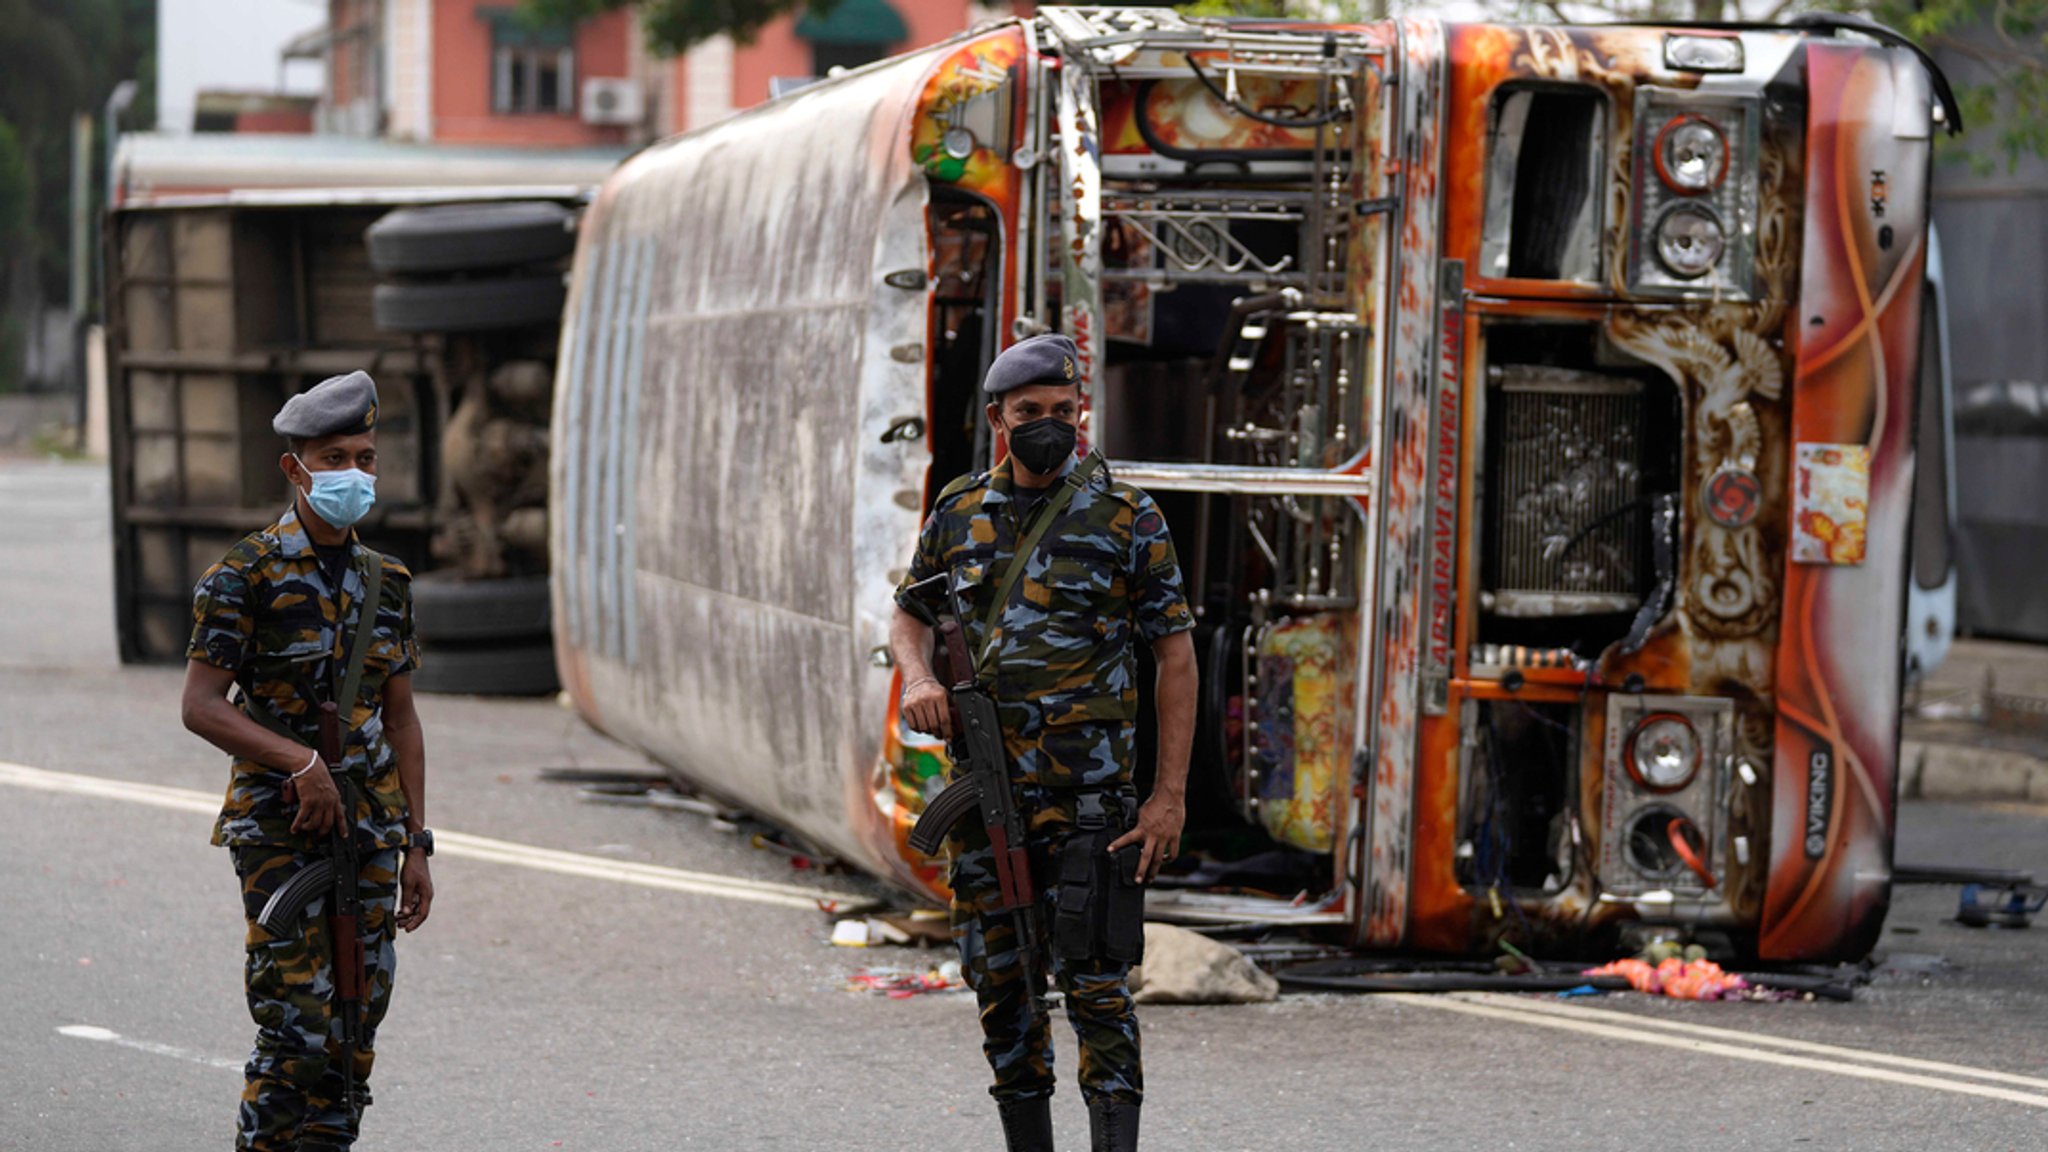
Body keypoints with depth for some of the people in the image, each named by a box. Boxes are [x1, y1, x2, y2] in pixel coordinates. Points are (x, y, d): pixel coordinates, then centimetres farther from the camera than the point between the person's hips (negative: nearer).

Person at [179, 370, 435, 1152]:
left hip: (369, 826, 5)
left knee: (354, 1032, 6)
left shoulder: (385, 583, 9)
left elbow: (401, 722, 13)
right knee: (297, 1030, -10)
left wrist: (416, 849, 9)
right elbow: (200, 707, -12)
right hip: (280, 827, -5)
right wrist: (301, 762, -22)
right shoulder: (245, 576, -7)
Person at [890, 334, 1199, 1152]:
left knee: (1094, 985, -10)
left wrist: (1170, 793, -9)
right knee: (1000, 988, 8)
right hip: (984, 792, 4)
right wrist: (918, 677, -4)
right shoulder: (959, 514, 8)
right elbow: (908, 614, 20)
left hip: (1088, 797, -4)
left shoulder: (1127, 520, -3)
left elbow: (1175, 657, -2)